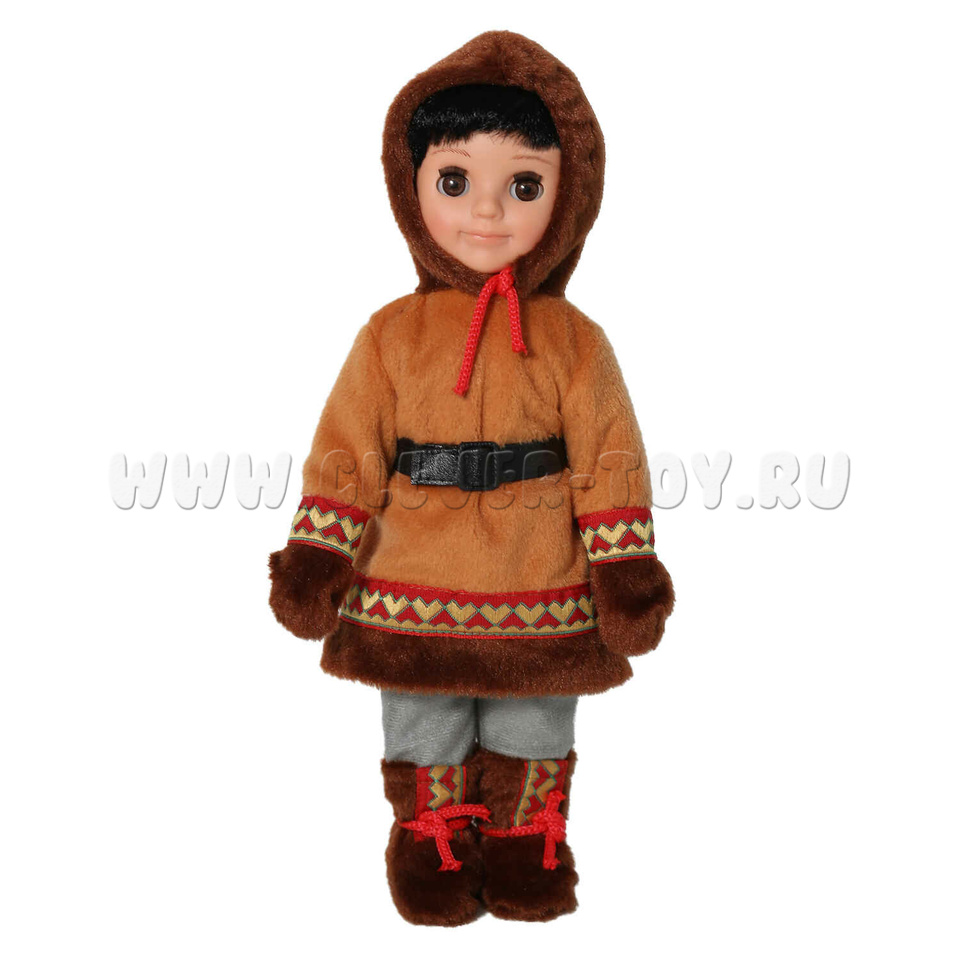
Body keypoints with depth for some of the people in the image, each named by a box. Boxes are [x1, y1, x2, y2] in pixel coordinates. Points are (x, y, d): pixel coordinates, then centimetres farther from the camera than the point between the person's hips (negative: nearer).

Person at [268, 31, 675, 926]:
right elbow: (346, 452, -3)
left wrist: (626, 574, -8)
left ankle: (525, 839, 41)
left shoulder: (575, 340, -6)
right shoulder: (392, 334, -5)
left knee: (533, 735, 19)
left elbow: (610, 459, -5)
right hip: (414, 601, 1)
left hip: (543, 604, 0)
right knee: (424, 737, 18)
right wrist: (314, 563, -5)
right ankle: (433, 838, 40)